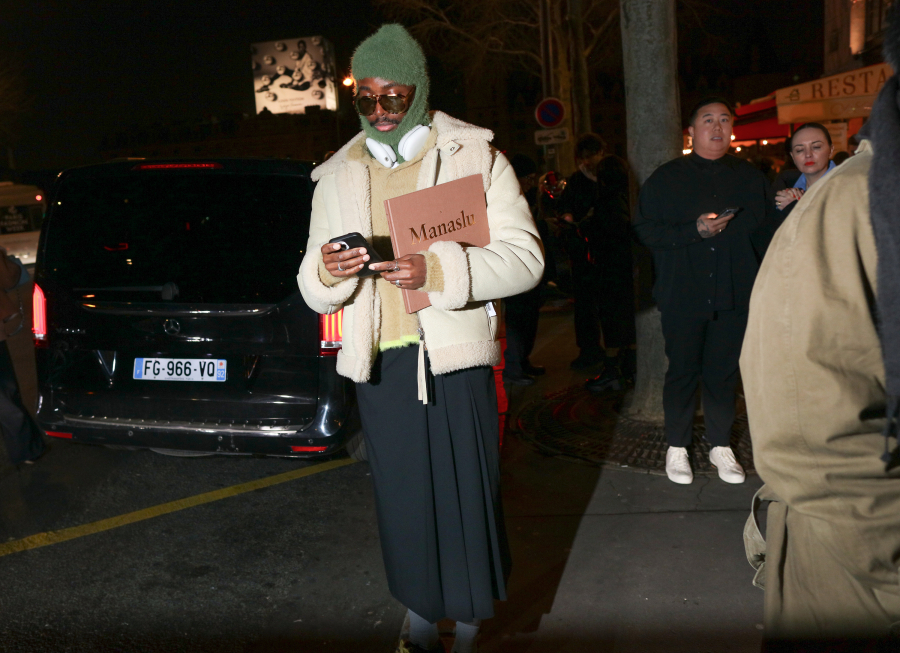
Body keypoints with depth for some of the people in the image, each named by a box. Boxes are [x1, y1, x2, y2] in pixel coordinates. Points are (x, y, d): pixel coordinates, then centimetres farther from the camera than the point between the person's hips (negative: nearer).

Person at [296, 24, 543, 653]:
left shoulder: (475, 157, 2)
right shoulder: (336, 178, 12)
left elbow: (524, 257, -7)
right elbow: (315, 294, 13)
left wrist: (439, 271, -23)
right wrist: (326, 272, -12)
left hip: (454, 356, -3)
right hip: (377, 364, 3)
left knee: (467, 494, 3)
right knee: (402, 499, 11)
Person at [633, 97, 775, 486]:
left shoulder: (750, 178, 11)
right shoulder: (666, 178, 2)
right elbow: (645, 230, -5)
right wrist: (695, 230, -16)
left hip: (733, 296, 3)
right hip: (683, 297, -2)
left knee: (724, 373, 8)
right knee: (683, 372, 5)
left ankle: (720, 446, 21)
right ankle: (677, 448, 17)